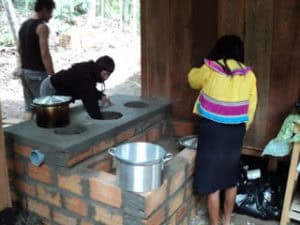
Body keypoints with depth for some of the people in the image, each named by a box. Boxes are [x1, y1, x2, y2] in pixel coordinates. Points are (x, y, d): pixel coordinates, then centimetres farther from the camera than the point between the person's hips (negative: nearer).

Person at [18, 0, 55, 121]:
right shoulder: (42, 26, -13)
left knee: (29, 108, 12)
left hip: (25, 71, 9)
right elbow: (45, 54, -19)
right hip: (37, 73, -8)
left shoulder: (24, 25, 14)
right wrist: (52, 76, -18)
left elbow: (20, 49, 18)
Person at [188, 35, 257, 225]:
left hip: (213, 129, -4)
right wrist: (242, 129, 16)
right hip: (236, 131, 4)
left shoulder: (210, 69, -9)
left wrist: (197, 70, 32)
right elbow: (251, 107, 4)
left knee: (212, 180, 6)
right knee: (231, 178, 19)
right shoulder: (248, 75, 0)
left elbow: (193, 80, 12)